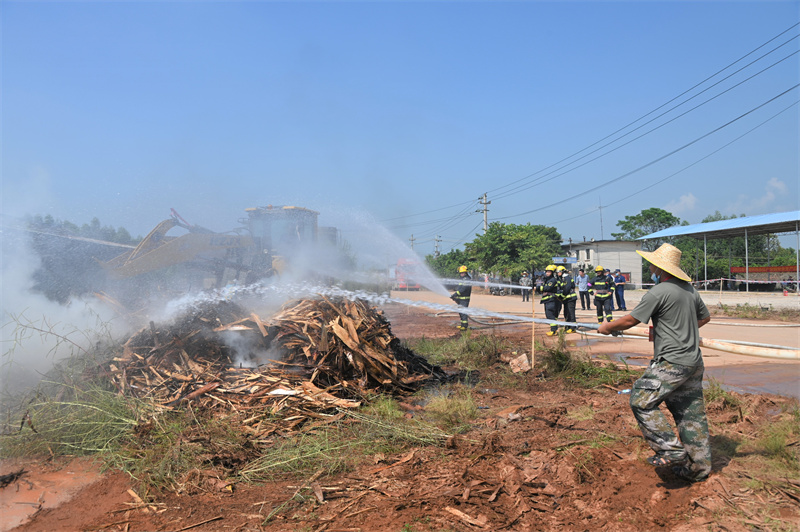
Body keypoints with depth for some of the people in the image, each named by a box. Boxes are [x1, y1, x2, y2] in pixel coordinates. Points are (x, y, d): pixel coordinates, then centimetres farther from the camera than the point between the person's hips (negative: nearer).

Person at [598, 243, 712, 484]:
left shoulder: (660, 291, -16)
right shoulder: (689, 288, 10)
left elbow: (631, 320, -11)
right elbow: (705, 317, 24)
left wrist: (608, 327, 5)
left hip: (672, 362, -9)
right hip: (694, 361, 9)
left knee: (641, 401, -5)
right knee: (691, 412, 14)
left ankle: (671, 449, -3)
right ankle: (697, 467, 23)